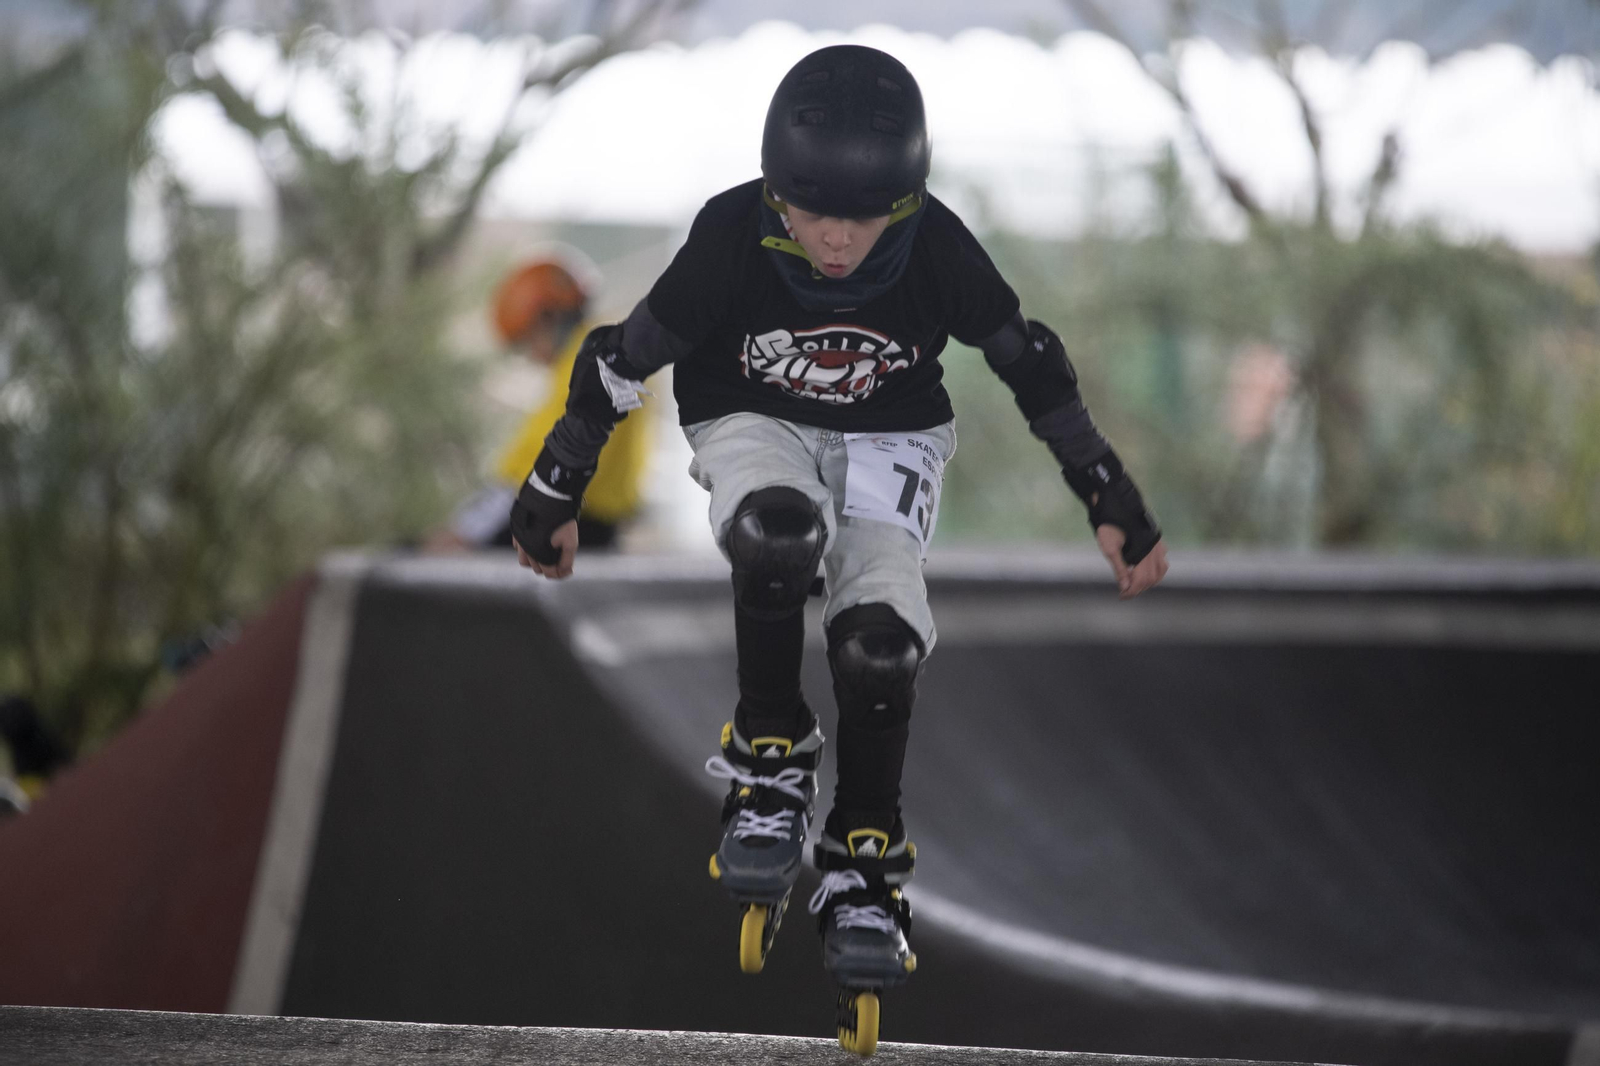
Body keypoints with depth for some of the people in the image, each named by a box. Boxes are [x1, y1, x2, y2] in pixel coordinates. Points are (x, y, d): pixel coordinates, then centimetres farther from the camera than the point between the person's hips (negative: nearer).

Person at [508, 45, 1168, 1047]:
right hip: (754, 427, -1)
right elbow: (626, 358, -11)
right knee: (779, 537, -37)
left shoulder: (937, 249, -22)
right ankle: (770, 763, -18)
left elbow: (1032, 364, -6)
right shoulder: (732, 236, -25)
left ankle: (864, 872, -6)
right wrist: (555, 494, -2)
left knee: (880, 634, -24)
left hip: (888, 439, 1)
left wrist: (1114, 503, -1)